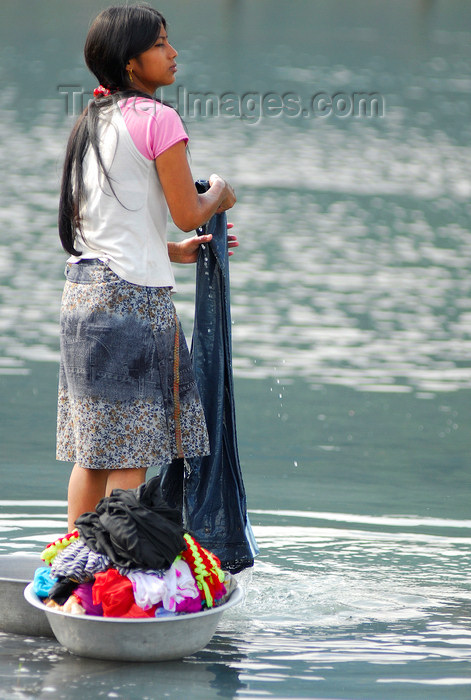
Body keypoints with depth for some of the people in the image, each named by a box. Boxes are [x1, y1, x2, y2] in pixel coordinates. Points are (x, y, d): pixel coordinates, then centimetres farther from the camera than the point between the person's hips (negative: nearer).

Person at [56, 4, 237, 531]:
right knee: (129, 455, -5)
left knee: (93, 451, 12)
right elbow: (188, 213, -9)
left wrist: (176, 251, 21)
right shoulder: (157, 119, -10)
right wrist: (219, 196, 12)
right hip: (134, 295, -8)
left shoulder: (91, 122, 14)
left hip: (81, 291, 8)